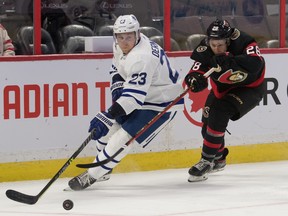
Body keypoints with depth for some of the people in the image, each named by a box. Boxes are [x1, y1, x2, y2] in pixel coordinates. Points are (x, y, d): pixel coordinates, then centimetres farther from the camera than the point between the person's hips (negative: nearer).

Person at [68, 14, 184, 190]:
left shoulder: (142, 58, -36)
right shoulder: (121, 46, -7)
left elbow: (133, 96, -39)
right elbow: (117, 69, 13)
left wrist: (107, 117, -42)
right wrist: (118, 89, -7)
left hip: (163, 103, -10)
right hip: (141, 95, 10)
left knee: (124, 136, -16)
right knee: (109, 125, 9)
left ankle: (92, 176, -6)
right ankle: (103, 170, 27)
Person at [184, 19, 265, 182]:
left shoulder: (242, 41, -31)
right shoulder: (205, 48, -19)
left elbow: (255, 63, -45)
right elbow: (198, 68, -25)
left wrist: (229, 61, -55)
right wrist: (195, 78, -48)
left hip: (249, 88, -6)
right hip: (222, 88, 6)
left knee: (219, 113, -25)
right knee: (208, 122, 9)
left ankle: (207, 161, -16)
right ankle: (218, 159, 39)